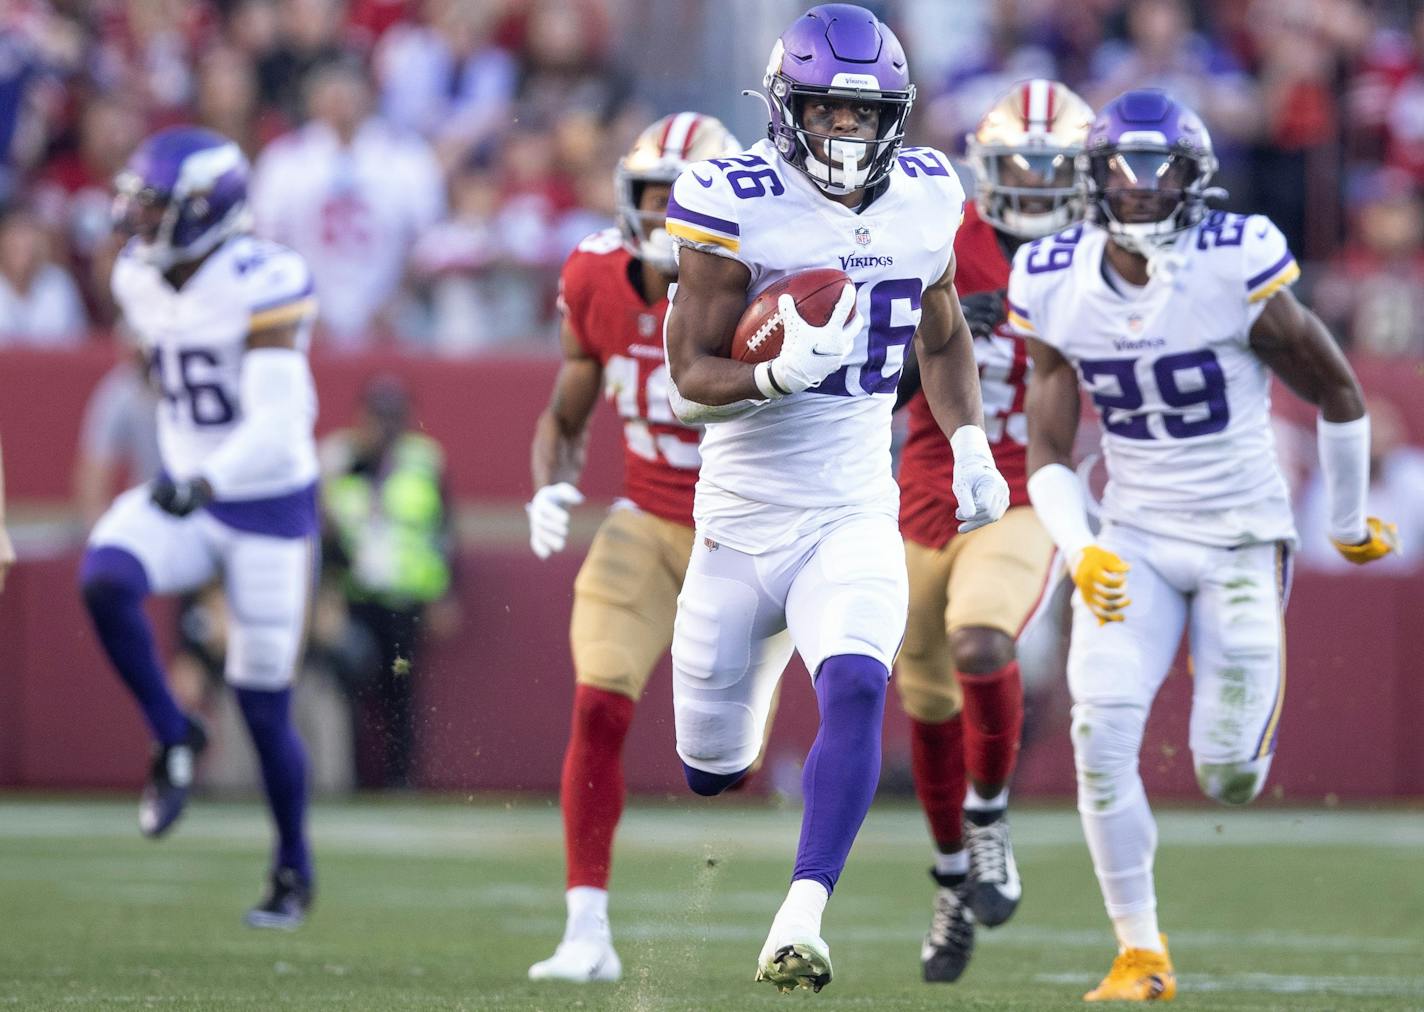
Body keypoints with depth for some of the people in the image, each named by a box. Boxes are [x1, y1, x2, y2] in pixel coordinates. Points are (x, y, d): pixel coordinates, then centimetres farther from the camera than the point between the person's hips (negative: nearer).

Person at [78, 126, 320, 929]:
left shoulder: (262, 286, -22)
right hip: (186, 503, 5)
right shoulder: (144, 281, 0)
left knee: (264, 706, 1)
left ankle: (295, 875, 23)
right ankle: (175, 741, -7)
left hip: (271, 509, -5)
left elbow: (274, 426, -29)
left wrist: (204, 482, -44)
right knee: (105, 578, -27)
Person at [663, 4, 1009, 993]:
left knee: (856, 691, -28)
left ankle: (798, 927, -32)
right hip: (741, 523, -2)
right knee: (711, 775, 8)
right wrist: (783, 374, -31)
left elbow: (944, 334, 21)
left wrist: (970, 444, 7)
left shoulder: (923, 201, 2)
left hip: (856, 519, 2)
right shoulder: (737, 207, -12)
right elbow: (690, 378, -12)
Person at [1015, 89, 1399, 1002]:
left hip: (1241, 540, -2)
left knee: (1230, 781, -5)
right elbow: (1048, 454, 0)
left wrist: (1350, 523, 9)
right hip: (1133, 539, 3)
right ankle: (1141, 952, -3)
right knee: (1101, 733, -18)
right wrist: (1079, 551, -18)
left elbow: (1339, 394, -3)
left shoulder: (1237, 270, -18)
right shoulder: (1058, 288, -6)